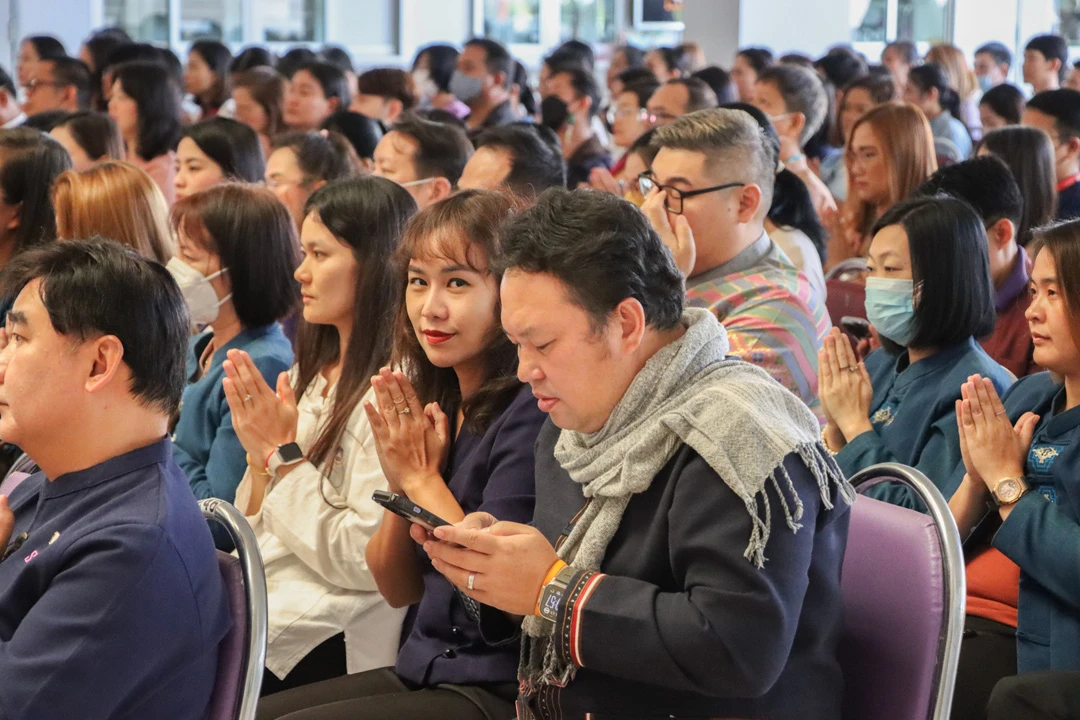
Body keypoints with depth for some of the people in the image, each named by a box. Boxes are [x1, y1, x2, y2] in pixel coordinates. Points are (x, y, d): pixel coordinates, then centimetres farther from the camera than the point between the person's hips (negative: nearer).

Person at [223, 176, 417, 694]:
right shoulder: (312, 375, 14)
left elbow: (364, 560, -18)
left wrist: (285, 456, -12)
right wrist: (260, 457, -3)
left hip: (328, 641, -8)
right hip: (260, 589, 8)